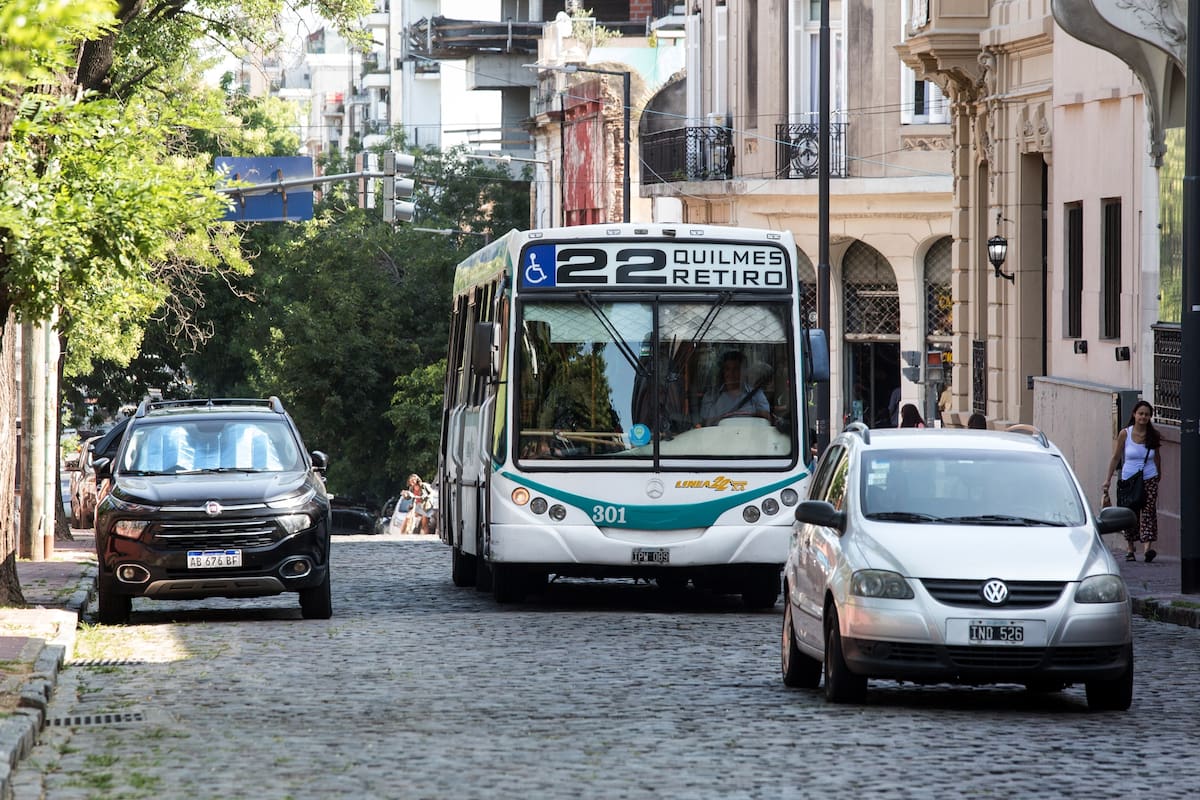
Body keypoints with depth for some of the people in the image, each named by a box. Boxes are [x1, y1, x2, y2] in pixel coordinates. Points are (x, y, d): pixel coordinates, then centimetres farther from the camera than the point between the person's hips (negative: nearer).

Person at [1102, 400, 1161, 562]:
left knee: (1149, 512, -14)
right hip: (1129, 479, 0)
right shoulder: (1125, 434, -3)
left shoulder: (1153, 435, 1)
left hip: (1149, 479, 0)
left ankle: (1149, 547, -25)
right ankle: (1130, 549, 17)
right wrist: (1108, 479, -3)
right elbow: (1116, 457, 1)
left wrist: (1158, 476, 22)